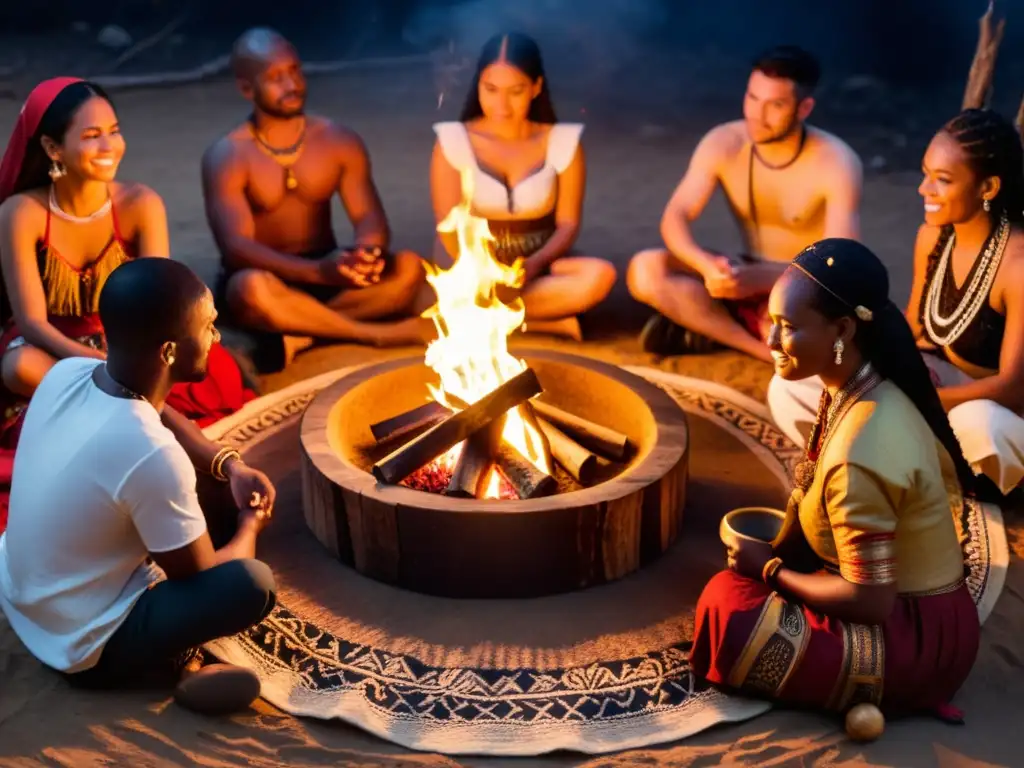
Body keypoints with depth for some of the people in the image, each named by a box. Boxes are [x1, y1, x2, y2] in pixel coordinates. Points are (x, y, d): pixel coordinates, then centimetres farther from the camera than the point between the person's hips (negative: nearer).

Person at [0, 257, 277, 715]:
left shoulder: (66, 372, -12)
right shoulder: (152, 456, -34)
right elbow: (203, 575, -18)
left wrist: (229, 464, -3)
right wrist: (251, 524, 2)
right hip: (79, 648, -8)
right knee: (253, 583, -19)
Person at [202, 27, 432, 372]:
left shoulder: (339, 141, 1)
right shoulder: (226, 157, -11)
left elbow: (370, 218, -6)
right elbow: (236, 247, -23)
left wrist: (367, 252, -34)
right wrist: (317, 271, -39)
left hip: (329, 275, 4)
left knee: (408, 267, -23)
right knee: (252, 287, -40)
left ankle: (299, 334, -27)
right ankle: (379, 334, -25)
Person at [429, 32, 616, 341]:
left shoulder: (563, 142, 0)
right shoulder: (453, 141, -4)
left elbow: (568, 224, -2)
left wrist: (534, 264, -23)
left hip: (536, 268, 2)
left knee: (599, 275, -31)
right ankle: (554, 323, -19)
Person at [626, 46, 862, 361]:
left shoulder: (836, 163, -21)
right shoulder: (723, 143, -11)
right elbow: (675, 217, -15)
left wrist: (761, 278, -42)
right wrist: (708, 266, -37)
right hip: (749, 279, 4)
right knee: (645, 270, -21)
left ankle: (711, 327, -17)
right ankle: (765, 348, -20)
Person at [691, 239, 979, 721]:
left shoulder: (859, 453, -31)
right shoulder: (874, 389, -3)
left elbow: (869, 601, -26)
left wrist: (770, 569, -12)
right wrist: (773, 555, 2)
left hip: (914, 637, -9)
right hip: (915, 599, 9)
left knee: (728, 608, -11)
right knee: (747, 572, 14)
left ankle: (876, 687, 1)